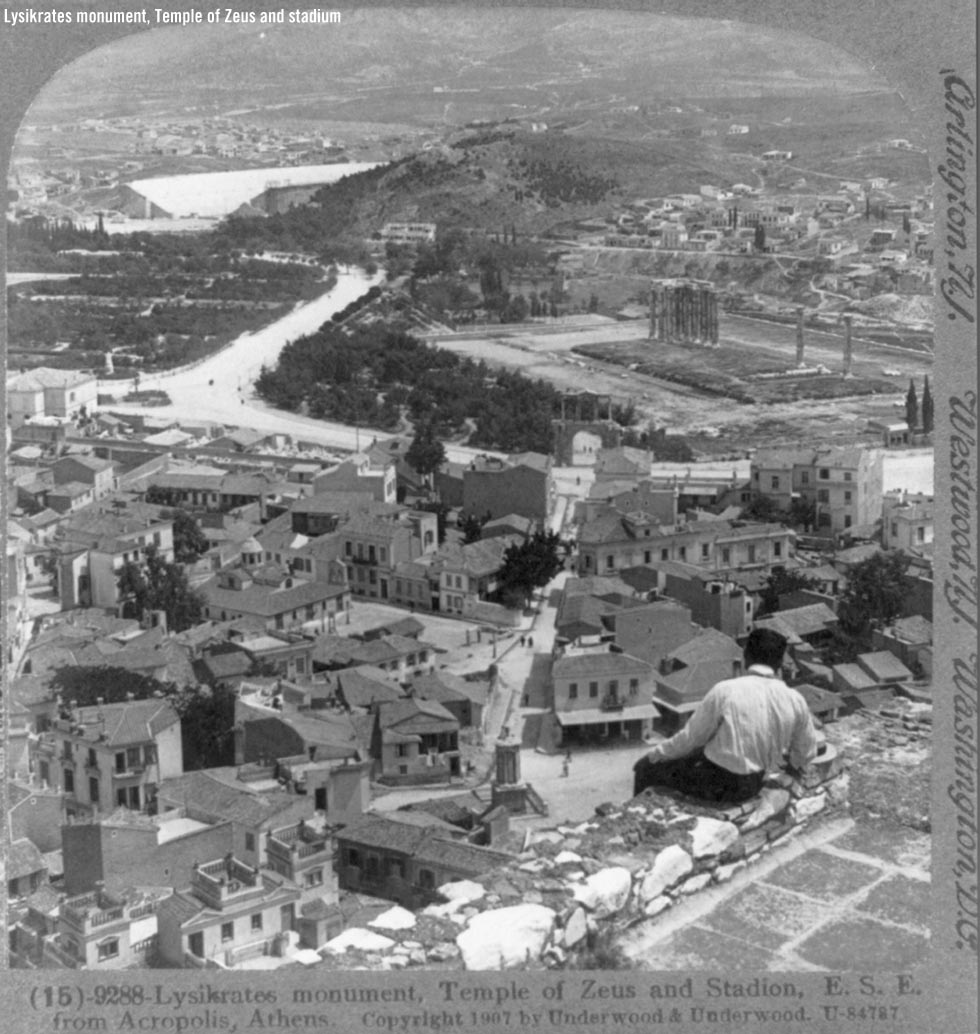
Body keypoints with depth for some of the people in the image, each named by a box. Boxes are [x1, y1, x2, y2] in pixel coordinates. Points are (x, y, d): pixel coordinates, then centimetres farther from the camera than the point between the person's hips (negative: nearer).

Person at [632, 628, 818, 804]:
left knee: (646, 768, 16)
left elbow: (692, 737, -11)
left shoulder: (724, 691, -21)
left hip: (719, 785, -5)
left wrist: (655, 754, 7)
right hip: (754, 785, 5)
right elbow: (805, 754, 3)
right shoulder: (795, 701, -10)